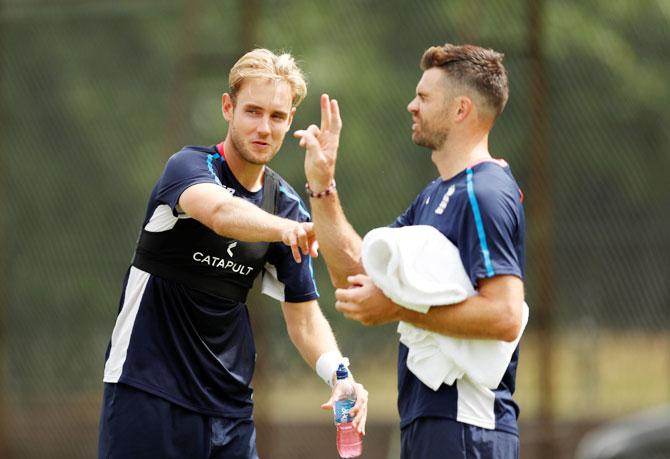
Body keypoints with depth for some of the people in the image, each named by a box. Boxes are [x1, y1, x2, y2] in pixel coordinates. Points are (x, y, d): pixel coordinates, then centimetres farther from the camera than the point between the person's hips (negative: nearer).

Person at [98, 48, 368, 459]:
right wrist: (284, 228, -54)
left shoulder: (287, 205, 6)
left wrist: (339, 373, -10)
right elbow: (220, 211, -34)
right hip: (149, 391, -5)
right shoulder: (190, 166, -11)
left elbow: (303, 313, 9)